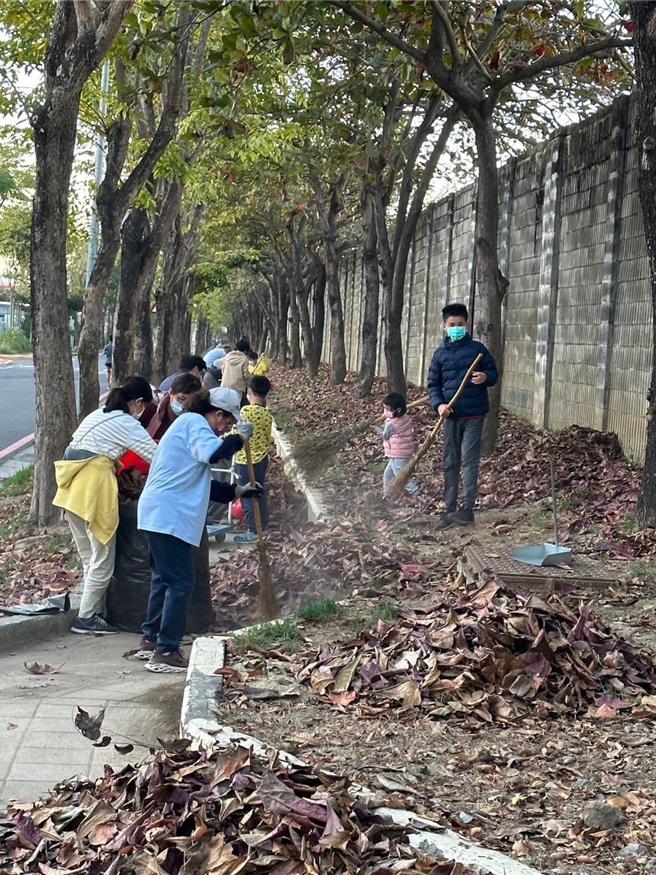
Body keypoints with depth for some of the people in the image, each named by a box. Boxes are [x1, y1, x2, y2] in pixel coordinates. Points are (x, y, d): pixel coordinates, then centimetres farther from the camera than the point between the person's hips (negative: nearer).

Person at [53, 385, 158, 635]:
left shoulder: (97, 415, 22)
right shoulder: (127, 424, -2)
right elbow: (156, 456, -5)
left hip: (72, 486, 9)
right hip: (94, 484, -9)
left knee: (89, 556, 14)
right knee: (102, 559, -1)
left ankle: (95, 611, 17)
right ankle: (86, 618, 1)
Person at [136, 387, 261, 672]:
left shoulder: (188, 425, 26)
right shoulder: (194, 422, -6)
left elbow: (203, 485, 30)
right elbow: (212, 452, -27)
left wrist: (236, 491, 26)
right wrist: (240, 438, -12)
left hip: (159, 515, 11)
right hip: (168, 517, -11)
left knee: (164, 578, 19)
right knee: (180, 582, -9)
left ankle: (151, 641, 28)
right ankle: (166, 653, -7)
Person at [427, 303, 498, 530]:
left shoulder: (477, 348, 1)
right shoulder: (440, 353, 7)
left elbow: (494, 373, 8)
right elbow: (433, 384, 8)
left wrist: (485, 377, -16)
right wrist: (439, 404, -10)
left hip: (474, 414, -3)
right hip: (451, 415, 3)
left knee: (469, 461, -6)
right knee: (451, 463, 7)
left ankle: (467, 509, -3)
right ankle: (450, 509, 13)